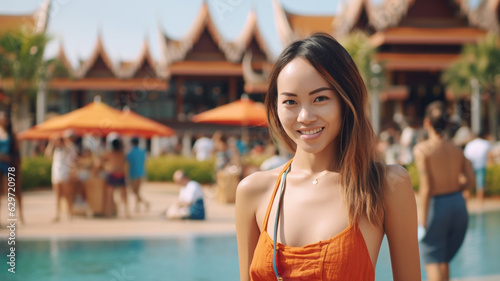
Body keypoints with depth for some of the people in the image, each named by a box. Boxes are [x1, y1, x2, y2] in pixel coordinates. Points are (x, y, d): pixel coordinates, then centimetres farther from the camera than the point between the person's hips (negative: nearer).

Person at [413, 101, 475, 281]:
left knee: (432, 260, 1)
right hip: (458, 204, 6)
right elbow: (470, 181, 3)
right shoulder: (456, 149, 4)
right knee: (444, 259, 20)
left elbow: (426, 188, -17)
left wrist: (422, 218, -13)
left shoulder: (422, 149, -12)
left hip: (436, 205, -6)